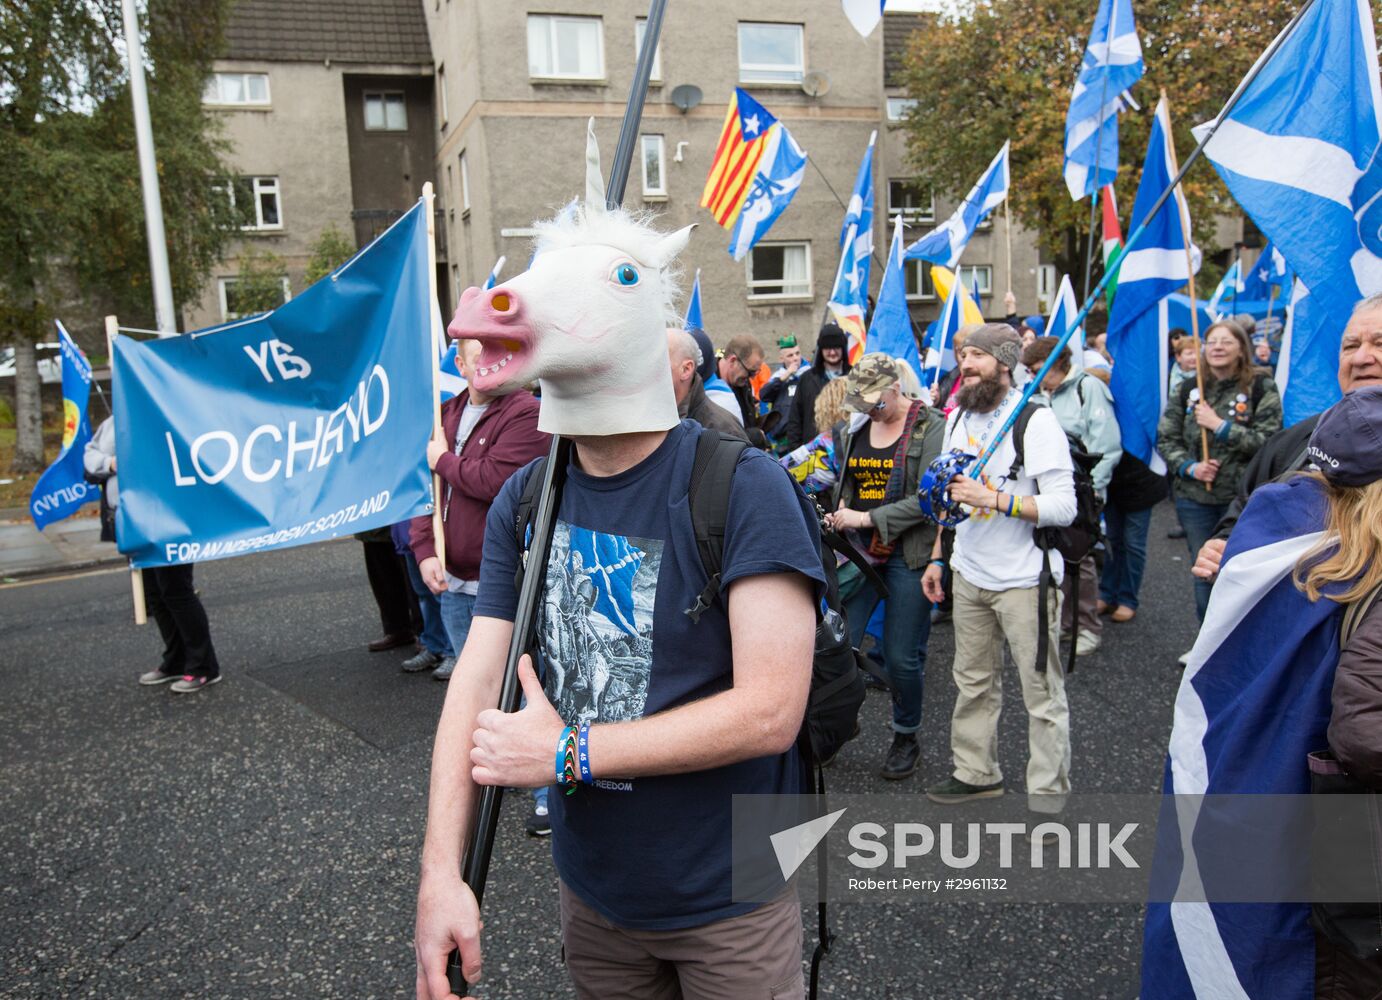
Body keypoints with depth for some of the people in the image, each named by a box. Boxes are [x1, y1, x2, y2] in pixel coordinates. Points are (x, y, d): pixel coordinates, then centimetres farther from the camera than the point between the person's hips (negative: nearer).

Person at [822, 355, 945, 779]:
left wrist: (866, 518, -18)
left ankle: (906, 738, 27)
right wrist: (836, 514, -1)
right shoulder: (852, 427, 7)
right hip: (859, 550, 4)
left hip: (909, 554, -4)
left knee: (902, 656, 5)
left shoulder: (930, 427, -8)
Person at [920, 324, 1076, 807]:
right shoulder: (958, 419, 10)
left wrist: (993, 499, -26)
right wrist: (937, 557, 16)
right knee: (972, 681, 16)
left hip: (1024, 579, -7)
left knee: (1042, 693, 2)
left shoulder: (1036, 421, -12)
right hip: (969, 575, 7)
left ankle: (1047, 794, 13)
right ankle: (976, 772, 31)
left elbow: (1063, 506, -18)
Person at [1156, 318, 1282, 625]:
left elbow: (1268, 441, -11)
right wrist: (1189, 467, -9)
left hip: (1243, 497, -3)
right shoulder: (1189, 389, 8)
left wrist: (1220, 425, -15)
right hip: (1195, 499, 3)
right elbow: (1166, 438, 7)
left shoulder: (1261, 387, -1)